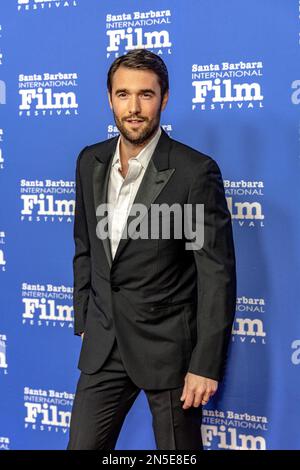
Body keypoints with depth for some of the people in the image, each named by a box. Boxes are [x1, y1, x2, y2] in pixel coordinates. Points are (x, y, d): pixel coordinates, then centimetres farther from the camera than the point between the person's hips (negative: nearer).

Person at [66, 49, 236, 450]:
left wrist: (207, 364, -15)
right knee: (83, 445, 11)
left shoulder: (196, 171, -15)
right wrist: (83, 323, 13)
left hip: (168, 345, -5)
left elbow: (217, 274, -15)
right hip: (104, 343, 5)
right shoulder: (90, 162, 3)